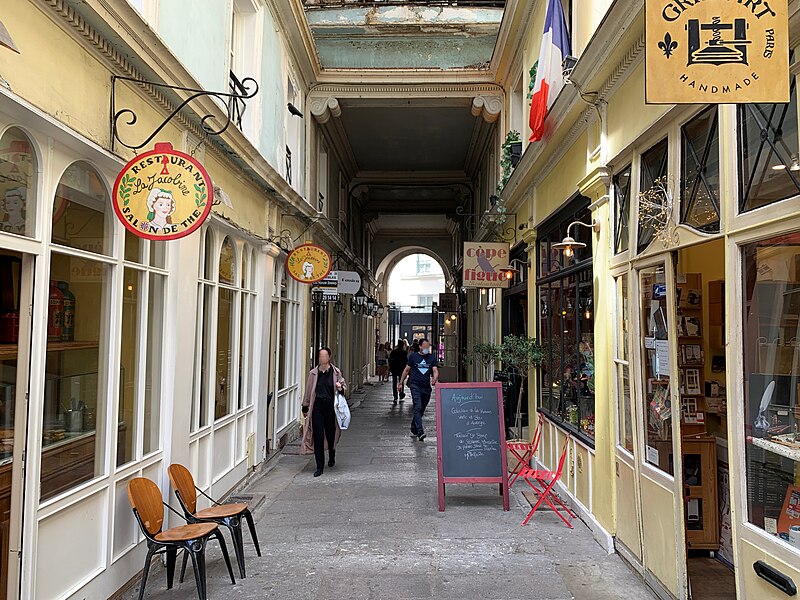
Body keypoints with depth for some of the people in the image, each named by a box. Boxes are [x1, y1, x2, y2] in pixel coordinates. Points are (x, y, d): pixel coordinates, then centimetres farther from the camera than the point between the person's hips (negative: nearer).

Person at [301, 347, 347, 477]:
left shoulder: (336, 372, 1)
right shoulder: (313, 373, 4)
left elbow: (344, 385, 13)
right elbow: (308, 390, 11)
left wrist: (341, 388, -11)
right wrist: (305, 406, 13)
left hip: (330, 406, 0)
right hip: (317, 406, 0)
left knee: (331, 433, 10)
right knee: (318, 436, -3)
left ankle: (332, 457, 41)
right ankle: (320, 466, 3)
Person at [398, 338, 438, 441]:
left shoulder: (432, 357, 8)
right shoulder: (413, 356, 3)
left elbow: (435, 370, -1)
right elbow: (407, 370, 9)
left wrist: (435, 379, -22)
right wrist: (401, 383, 9)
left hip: (426, 387, 4)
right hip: (415, 385, -3)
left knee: (422, 409, 14)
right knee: (418, 408, -15)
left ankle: (414, 427, 35)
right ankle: (420, 432, -21)